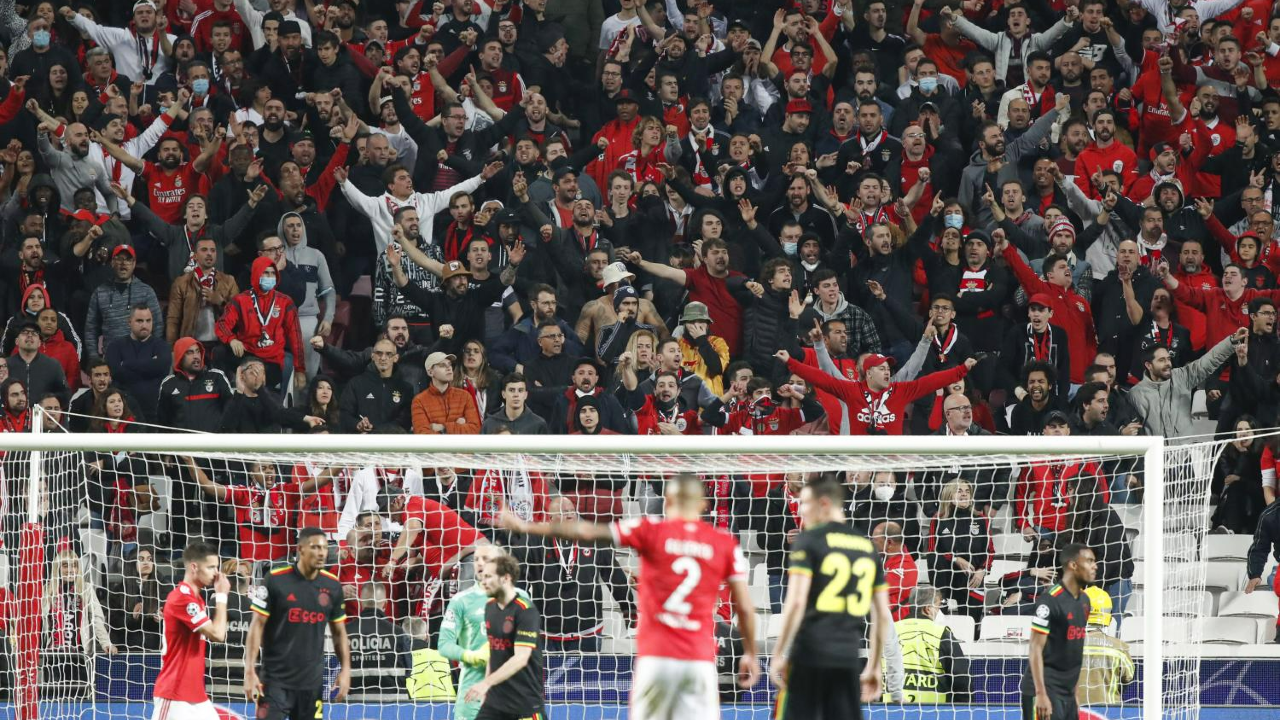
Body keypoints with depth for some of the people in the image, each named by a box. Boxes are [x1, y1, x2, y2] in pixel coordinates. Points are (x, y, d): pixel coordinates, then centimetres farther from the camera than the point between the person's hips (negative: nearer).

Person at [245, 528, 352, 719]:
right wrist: (250, 671, -12)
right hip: (276, 679, -4)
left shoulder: (332, 586, 3)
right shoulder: (276, 580, -9)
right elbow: (257, 626, -6)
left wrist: (345, 669, 5)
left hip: (312, 681, 4)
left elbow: (339, 631, 13)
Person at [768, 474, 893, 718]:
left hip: (809, 652, -5)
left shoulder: (809, 540, -3)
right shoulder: (867, 547, 14)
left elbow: (796, 601, -12)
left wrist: (778, 654, -9)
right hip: (848, 658, 5)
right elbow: (882, 615, 15)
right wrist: (874, 667, 21)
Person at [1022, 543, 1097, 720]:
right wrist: (1041, 694, -22)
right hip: (1047, 690, -9)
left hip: (1067, 692, 9)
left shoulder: (1084, 601, 12)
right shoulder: (1050, 601, -15)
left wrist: (1074, 692, 18)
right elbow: (1036, 649, -17)